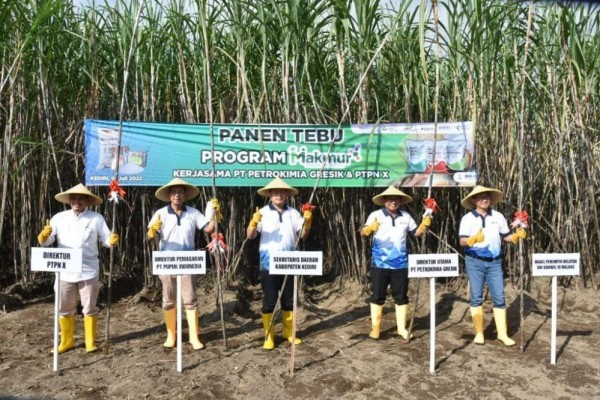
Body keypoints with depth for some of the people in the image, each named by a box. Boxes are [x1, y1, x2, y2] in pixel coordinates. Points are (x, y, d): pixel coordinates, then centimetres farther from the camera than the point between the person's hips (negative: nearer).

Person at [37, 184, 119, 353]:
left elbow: (106, 239, -2)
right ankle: (66, 341, 28)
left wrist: (113, 240, -25)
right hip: (65, 272, 2)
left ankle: (91, 342, 19)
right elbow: (46, 241, 0)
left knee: (90, 308, 7)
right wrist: (44, 235, -23)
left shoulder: (96, 218, -2)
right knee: (65, 309, 12)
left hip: (88, 271, -2)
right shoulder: (59, 218, 3)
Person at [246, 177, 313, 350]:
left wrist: (307, 220, -13)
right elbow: (250, 236, -9)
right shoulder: (263, 213, -3)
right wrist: (254, 223, -29)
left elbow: (303, 235, 4)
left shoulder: (293, 213, 4)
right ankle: (269, 335, 16)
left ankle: (288, 332, 28)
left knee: (289, 300, 13)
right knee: (269, 301, 3)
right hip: (269, 264, -3)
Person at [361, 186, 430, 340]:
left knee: (401, 297, 10)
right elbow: (362, 232, -13)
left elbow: (416, 233, 15)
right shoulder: (376, 215, -5)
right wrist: (369, 229, -35)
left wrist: (424, 225, -4)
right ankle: (375, 327, 18)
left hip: (400, 264, 3)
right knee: (377, 296, 6)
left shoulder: (406, 216, 6)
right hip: (380, 264, -3)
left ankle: (402, 328, 22)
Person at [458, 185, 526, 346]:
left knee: (499, 297, 3)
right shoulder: (468, 218, -3)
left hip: (494, 262, 3)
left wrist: (517, 235, -9)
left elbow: (505, 236, 11)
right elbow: (462, 241, -10)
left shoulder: (498, 216, 6)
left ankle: (502, 333, 12)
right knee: (476, 297, 4)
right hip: (474, 261, -2)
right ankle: (479, 333, 15)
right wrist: (474, 238, -29)